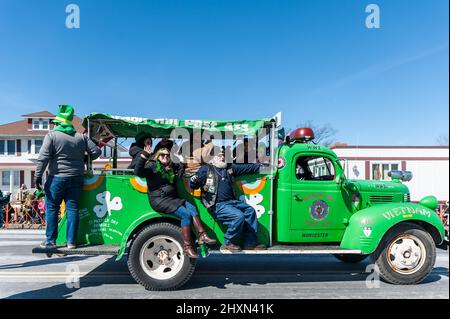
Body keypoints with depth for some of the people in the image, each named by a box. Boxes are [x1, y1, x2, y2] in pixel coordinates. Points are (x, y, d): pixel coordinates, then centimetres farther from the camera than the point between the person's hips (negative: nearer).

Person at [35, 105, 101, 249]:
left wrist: (38, 176, -6)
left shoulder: (52, 135, -4)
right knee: (73, 208, 7)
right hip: (76, 178, 3)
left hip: (57, 177, -3)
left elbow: (43, 158, -10)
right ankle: (71, 241, 9)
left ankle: (50, 240, 14)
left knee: (52, 208, 8)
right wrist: (84, 159, 23)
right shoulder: (81, 137, 7)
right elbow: (96, 152, 7)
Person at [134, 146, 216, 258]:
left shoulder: (171, 168, 18)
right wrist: (144, 156, -29)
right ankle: (187, 247, -18)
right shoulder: (152, 166, -2)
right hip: (159, 200, -7)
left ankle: (202, 236, -14)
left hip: (173, 198, 7)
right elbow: (138, 172, -18)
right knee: (185, 214, -22)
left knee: (192, 208, -13)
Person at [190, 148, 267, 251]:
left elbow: (247, 168, 21)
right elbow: (194, 185, -1)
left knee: (250, 210, 5)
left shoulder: (229, 168, 17)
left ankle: (250, 243, 11)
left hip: (231, 201, 7)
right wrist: (193, 181, -24)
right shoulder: (206, 169, 2)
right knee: (239, 216, -24)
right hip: (217, 205, -7)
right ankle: (229, 243, -5)